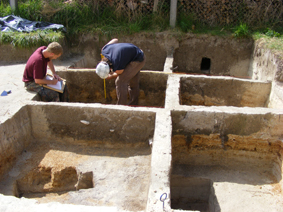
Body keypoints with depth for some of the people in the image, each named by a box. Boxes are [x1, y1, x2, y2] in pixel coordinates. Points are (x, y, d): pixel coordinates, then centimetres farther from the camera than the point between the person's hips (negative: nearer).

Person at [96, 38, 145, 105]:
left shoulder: (118, 67, -34)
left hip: (138, 60, -9)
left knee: (120, 81, -13)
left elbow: (118, 74, -8)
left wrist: (109, 77, 12)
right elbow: (115, 40, 3)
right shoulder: (104, 50, -16)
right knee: (133, 83, 17)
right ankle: (133, 104, 30)